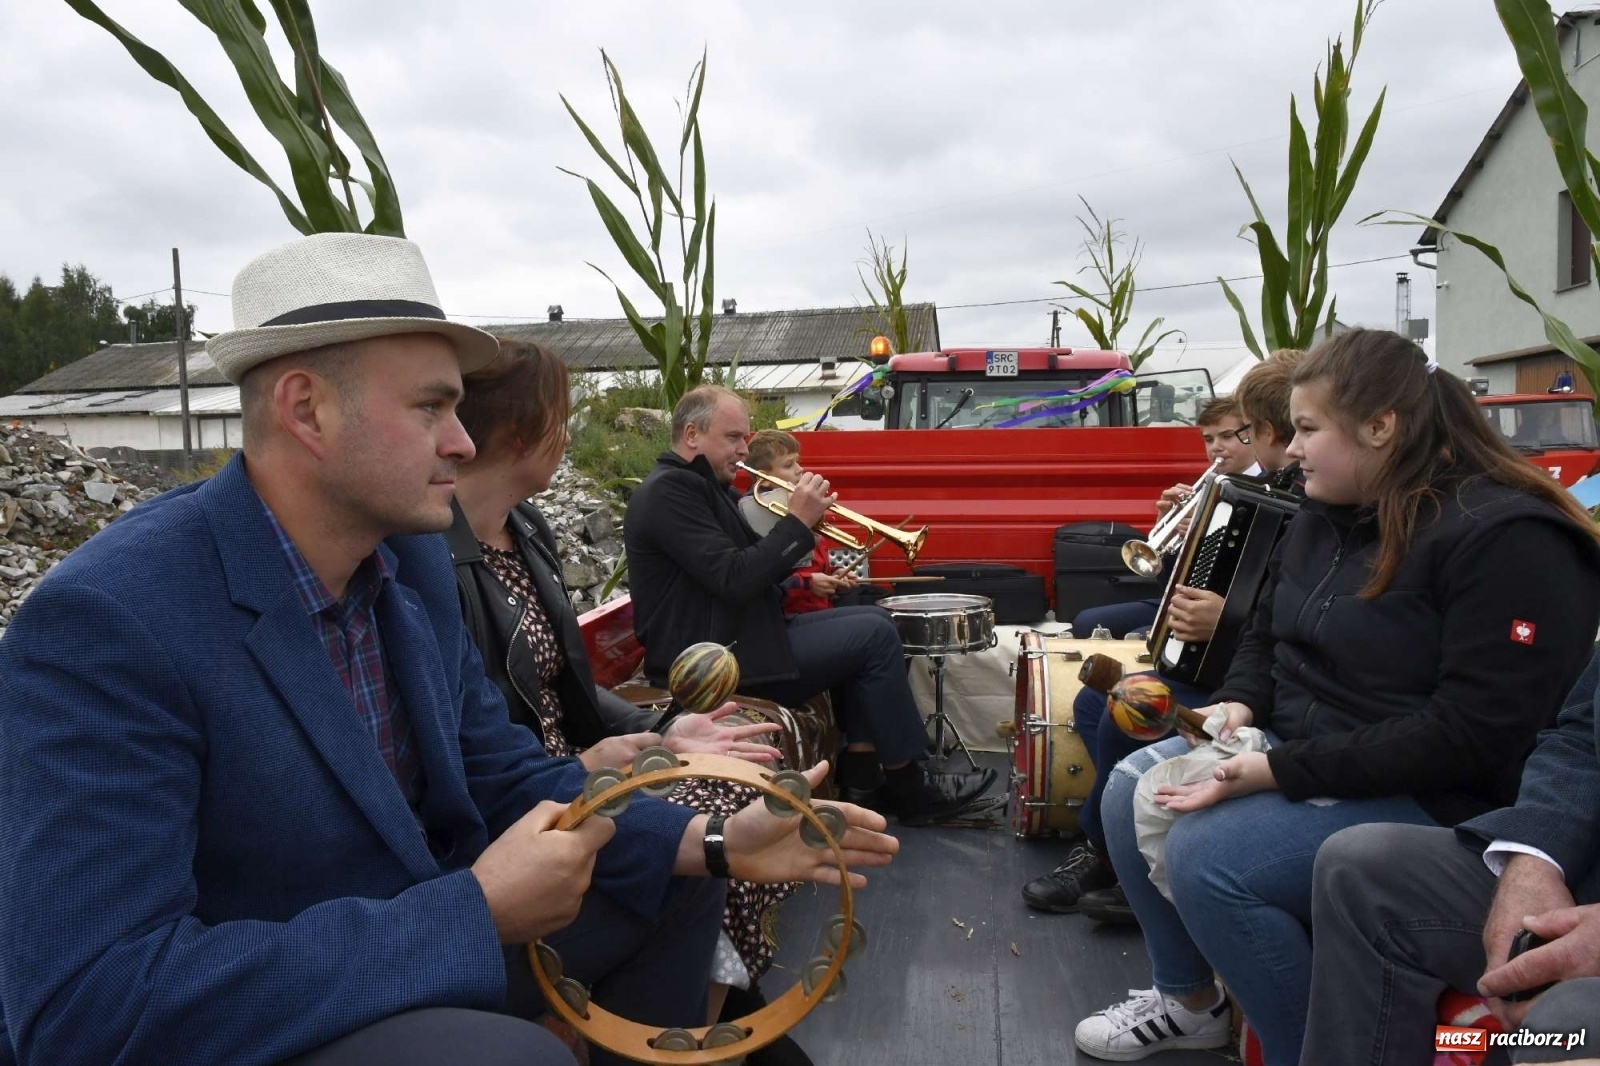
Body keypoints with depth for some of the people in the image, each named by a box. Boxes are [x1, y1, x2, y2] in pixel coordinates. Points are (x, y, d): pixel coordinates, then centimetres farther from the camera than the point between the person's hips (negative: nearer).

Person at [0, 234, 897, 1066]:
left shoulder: (416, 558, -2)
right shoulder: (104, 619, -26)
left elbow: (504, 773, 4)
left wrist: (714, 842, -10)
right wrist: (476, 914, -30)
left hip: (431, 938, 8)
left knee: (674, 882, 12)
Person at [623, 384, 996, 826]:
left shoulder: (706, 486, 16)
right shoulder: (669, 490, -16)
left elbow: (759, 570, 15)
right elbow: (735, 581, -25)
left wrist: (805, 528, -2)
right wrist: (797, 522, -16)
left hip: (739, 634, 11)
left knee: (870, 624, 11)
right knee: (875, 635, -11)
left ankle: (861, 779, 8)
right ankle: (910, 788, 2)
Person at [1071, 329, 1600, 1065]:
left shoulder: (1507, 539, -20)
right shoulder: (1325, 516, 6)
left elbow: (1471, 733, -26)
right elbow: (1267, 637, 18)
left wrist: (1282, 772, -28)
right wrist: (1238, 704, -5)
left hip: (1428, 798, -9)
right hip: (1300, 749, 9)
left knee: (1205, 857, -26)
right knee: (1131, 792, 0)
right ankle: (1189, 1001, 19)